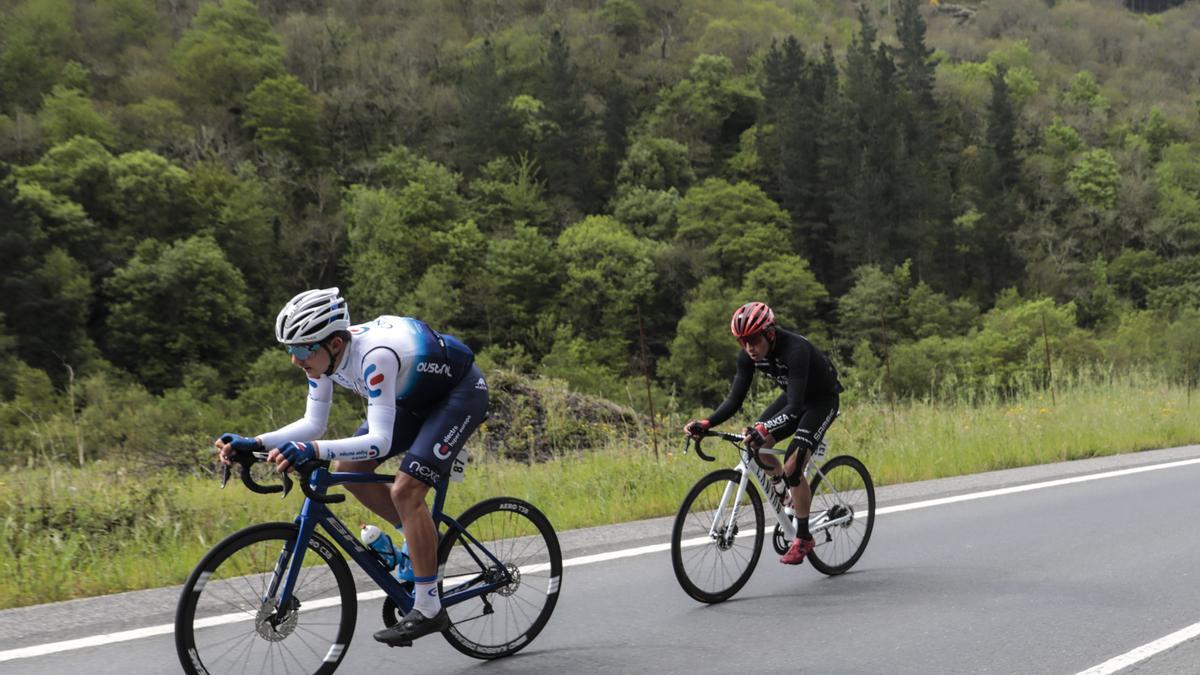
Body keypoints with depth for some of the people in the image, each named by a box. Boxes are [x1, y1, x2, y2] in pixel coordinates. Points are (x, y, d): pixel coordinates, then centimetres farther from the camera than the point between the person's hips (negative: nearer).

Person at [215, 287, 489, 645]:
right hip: (415, 395, 8)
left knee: (405, 490, -20)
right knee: (348, 469, -1)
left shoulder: (374, 355, -38)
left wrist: (314, 450, -55)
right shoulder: (325, 354, -14)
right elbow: (313, 424, -7)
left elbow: (380, 440, -42)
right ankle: (423, 542, 16)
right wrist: (254, 442, -20)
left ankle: (429, 610, -10)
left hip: (461, 391, -8)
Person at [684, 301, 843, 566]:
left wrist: (764, 429, -58)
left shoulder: (796, 349, -37)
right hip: (794, 397, 7)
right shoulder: (748, 355, -17)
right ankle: (788, 493, 15)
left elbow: (794, 407, -42)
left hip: (822, 400, -7)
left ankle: (803, 537, -5)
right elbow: (734, 400, -15)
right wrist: (705, 423, -32)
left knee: (792, 465, -20)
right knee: (755, 443, -12)